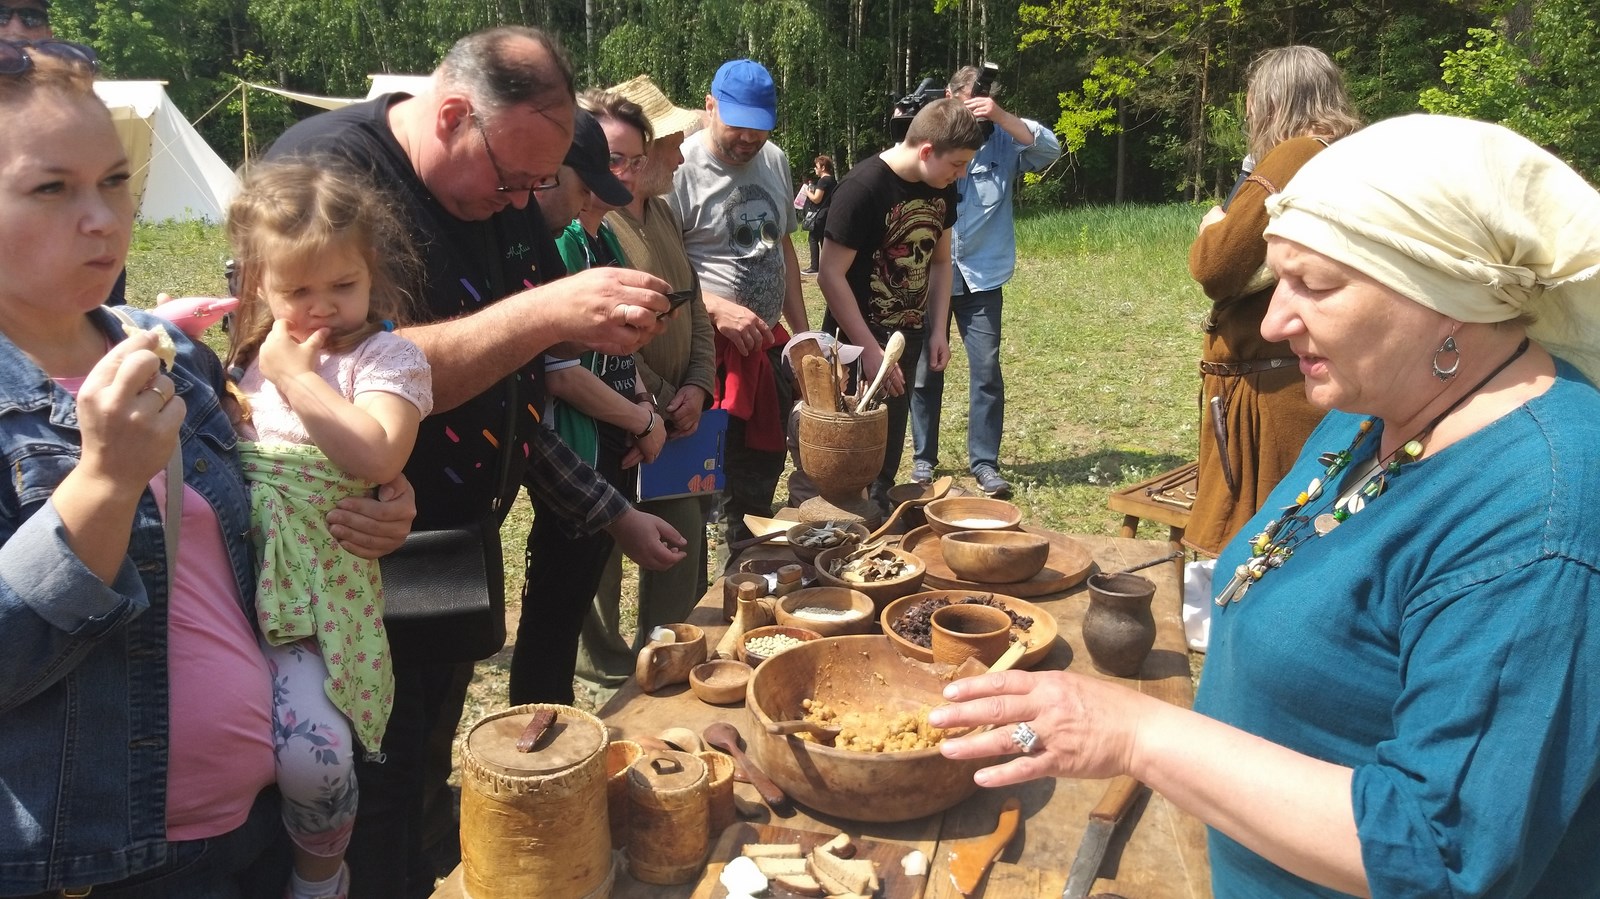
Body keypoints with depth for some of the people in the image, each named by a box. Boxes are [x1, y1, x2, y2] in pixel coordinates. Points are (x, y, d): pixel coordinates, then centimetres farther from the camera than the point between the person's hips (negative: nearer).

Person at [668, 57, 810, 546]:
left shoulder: (774, 160, 10)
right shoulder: (680, 168, -13)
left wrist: (801, 330, 16)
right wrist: (717, 308, -26)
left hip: (768, 348, 7)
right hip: (708, 354, -7)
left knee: (761, 474, 18)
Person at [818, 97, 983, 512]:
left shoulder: (942, 188, 0)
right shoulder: (863, 187, -21)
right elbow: (831, 275, -21)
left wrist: (939, 330, 5)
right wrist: (869, 350, -20)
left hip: (908, 339, 7)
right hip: (857, 343, -6)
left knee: (890, 444, 16)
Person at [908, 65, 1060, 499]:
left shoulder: (1004, 140, 1)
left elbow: (1049, 148, -13)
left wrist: (1000, 116, -22)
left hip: (981, 277, 0)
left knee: (986, 370, -1)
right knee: (925, 369, 9)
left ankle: (984, 461, 10)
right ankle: (923, 456, 22)